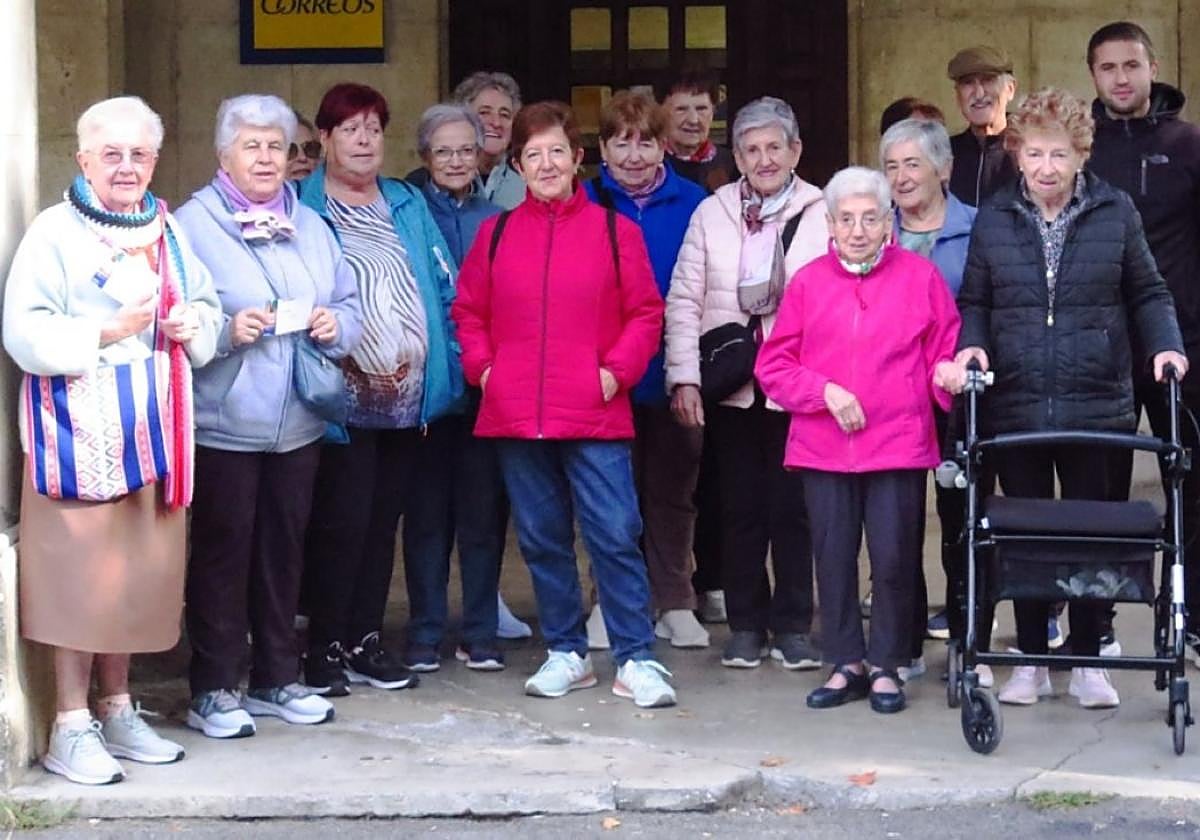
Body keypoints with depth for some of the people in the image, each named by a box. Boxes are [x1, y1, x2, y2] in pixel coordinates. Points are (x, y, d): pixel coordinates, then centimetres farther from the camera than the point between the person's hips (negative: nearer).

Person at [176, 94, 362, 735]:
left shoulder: (311, 227, 15)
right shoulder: (193, 224, -5)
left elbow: (350, 307, 15)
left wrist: (336, 327, -6)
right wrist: (226, 332, -25)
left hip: (298, 424, 6)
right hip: (223, 424, -6)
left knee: (284, 549, 12)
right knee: (222, 550, -1)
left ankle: (275, 679, 23)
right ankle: (213, 690, 7)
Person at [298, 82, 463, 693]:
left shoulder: (409, 205, 15)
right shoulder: (302, 209, -1)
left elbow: (442, 288, 12)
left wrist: (443, 368, 2)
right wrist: (334, 351, -16)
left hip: (409, 394, 5)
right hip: (344, 395, -5)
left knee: (383, 518, 11)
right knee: (342, 521, -6)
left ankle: (365, 639, 21)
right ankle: (325, 647, 5)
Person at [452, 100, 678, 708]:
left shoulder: (614, 231, 3)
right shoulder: (495, 234, 9)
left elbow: (645, 314, 4)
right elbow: (468, 311, 15)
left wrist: (617, 369, -7)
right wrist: (482, 367, 2)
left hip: (595, 415, -3)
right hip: (516, 417, 3)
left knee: (615, 537, -5)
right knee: (542, 540, 10)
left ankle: (636, 659, 3)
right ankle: (566, 653, 22)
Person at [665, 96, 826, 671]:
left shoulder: (823, 215, 2)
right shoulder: (711, 214, 8)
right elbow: (683, 300, 5)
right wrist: (684, 378, -4)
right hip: (729, 387, 2)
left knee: (792, 508, 2)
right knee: (740, 508, 7)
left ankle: (792, 625, 13)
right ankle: (745, 624, 17)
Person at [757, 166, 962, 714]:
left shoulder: (920, 277, 2)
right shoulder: (809, 282, 6)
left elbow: (943, 355, 6)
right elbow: (773, 365, 6)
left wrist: (947, 372, -16)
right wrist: (825, 391, -7)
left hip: (898, 445, -2)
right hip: (822, 447, 2)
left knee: (893, 560, 0)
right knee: (833, 559, 7)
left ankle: (886, 667, 15)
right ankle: (847, 664, 20)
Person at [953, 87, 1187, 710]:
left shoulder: (1115, 212, 2)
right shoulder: (993, 219, 5)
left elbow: (1147, 295, 8)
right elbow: (974, 302, 8)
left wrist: (1164, 344, -8)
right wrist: (972, 344, -10)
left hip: (1097, 406, -1)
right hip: (1016, 407, 1)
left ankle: (1087, 662, 18)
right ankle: (1031, 661, 22)